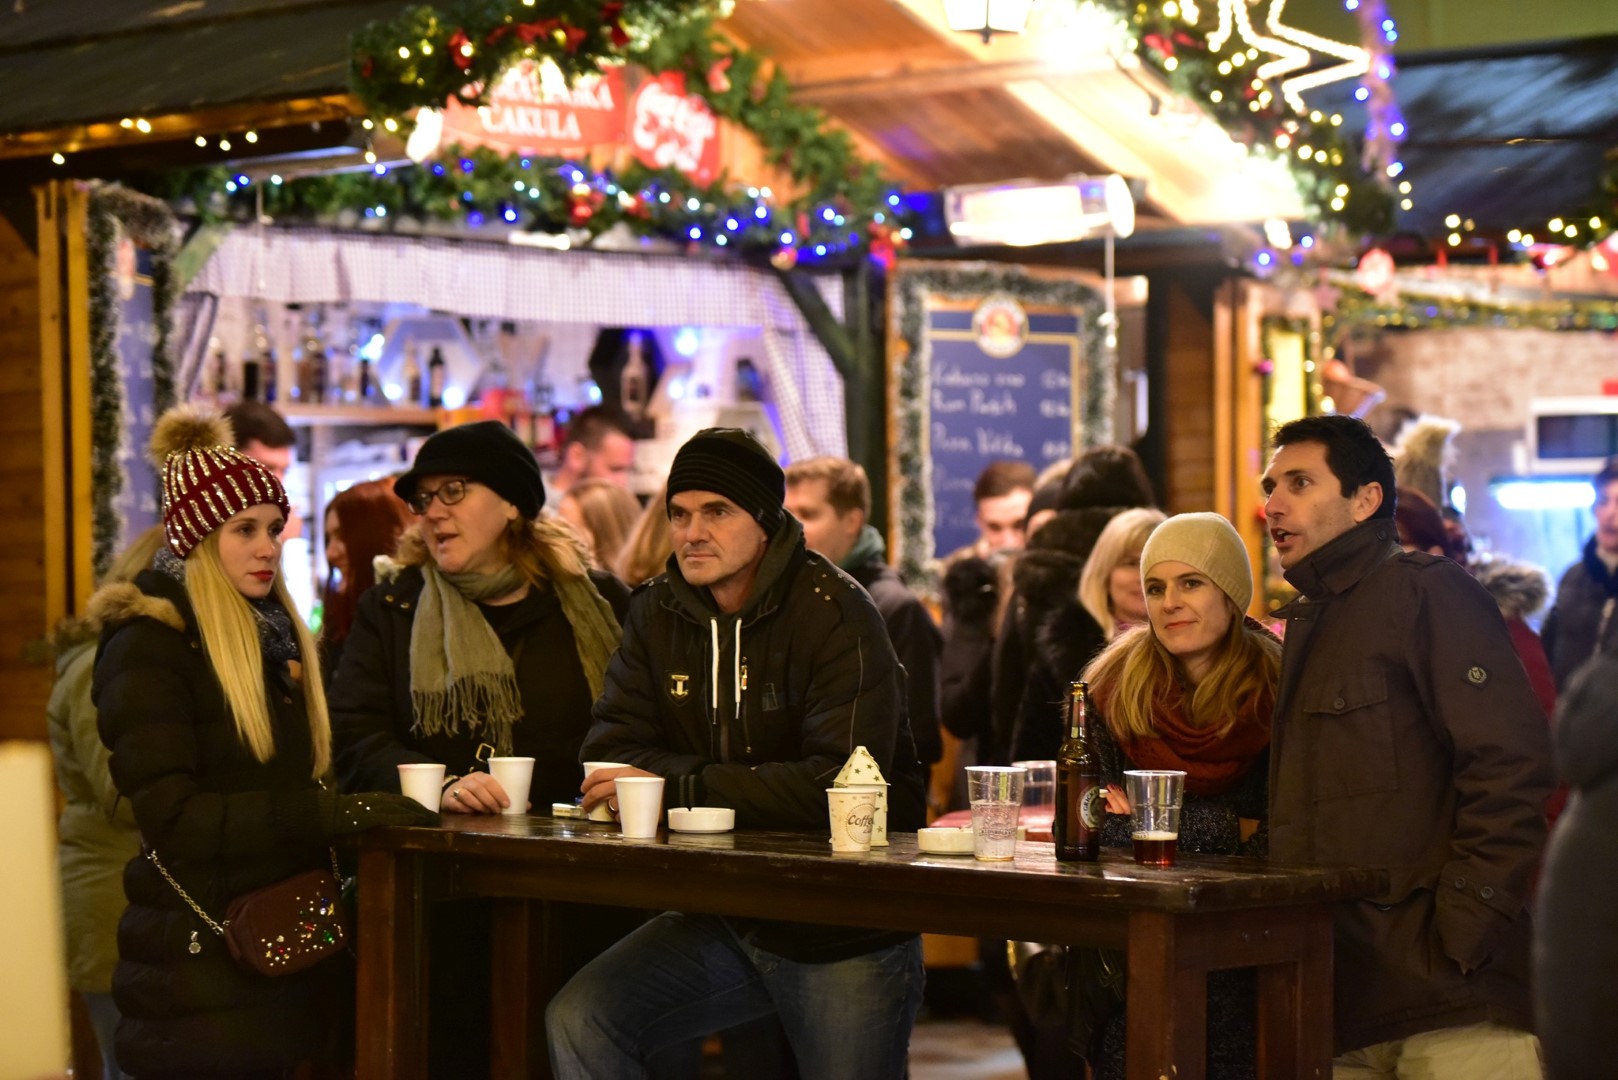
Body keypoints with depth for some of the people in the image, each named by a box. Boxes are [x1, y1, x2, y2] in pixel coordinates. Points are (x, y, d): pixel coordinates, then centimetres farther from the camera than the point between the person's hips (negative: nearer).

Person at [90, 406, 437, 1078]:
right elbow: (172, 818, -18)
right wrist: (332, 814, -24)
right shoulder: (148, 646, -8)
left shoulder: (277, 633, 16)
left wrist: (369, 811, 2)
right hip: (204, 963, -7)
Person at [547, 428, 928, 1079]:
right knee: (577, 1020, -13)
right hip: (723, 918, 5)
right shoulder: (658, 615, 6)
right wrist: (728, 783, -17)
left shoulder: (835, 615, -13)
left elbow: (841, 783, -22)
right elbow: (611, 751, 1)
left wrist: (680, 790, -21)